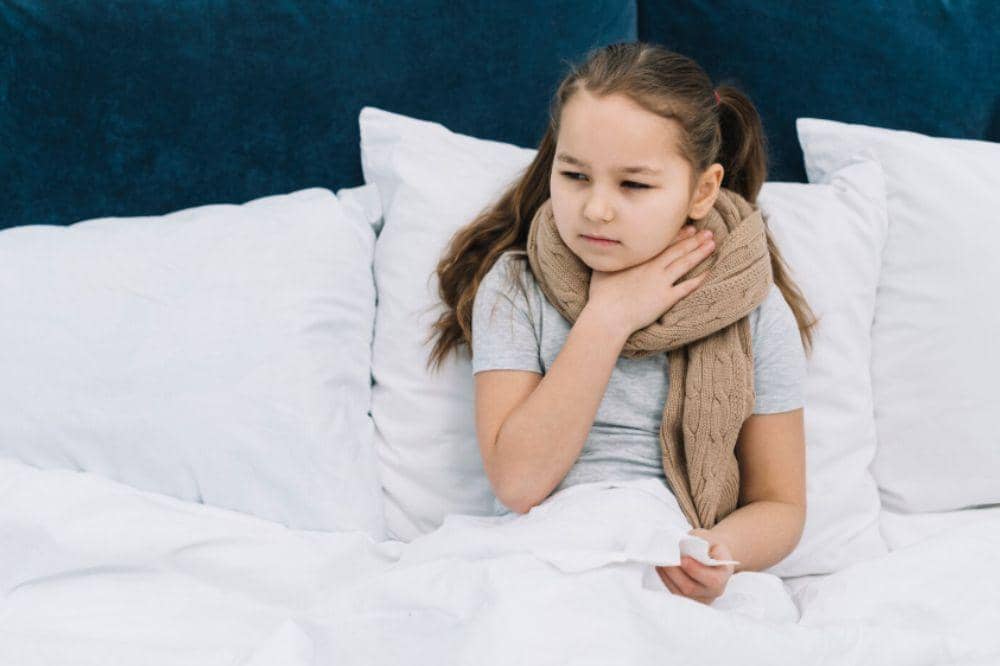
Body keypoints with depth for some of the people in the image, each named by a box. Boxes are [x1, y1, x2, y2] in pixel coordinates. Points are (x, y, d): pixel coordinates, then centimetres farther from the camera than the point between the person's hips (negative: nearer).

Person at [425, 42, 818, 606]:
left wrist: (721, 552, -20)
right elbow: (518, 482, -10)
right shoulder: (514, 289, 1)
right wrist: (605, 321, -13)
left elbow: (780, 503, 5)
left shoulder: (756, 311, 1)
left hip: (680, 579, 0)